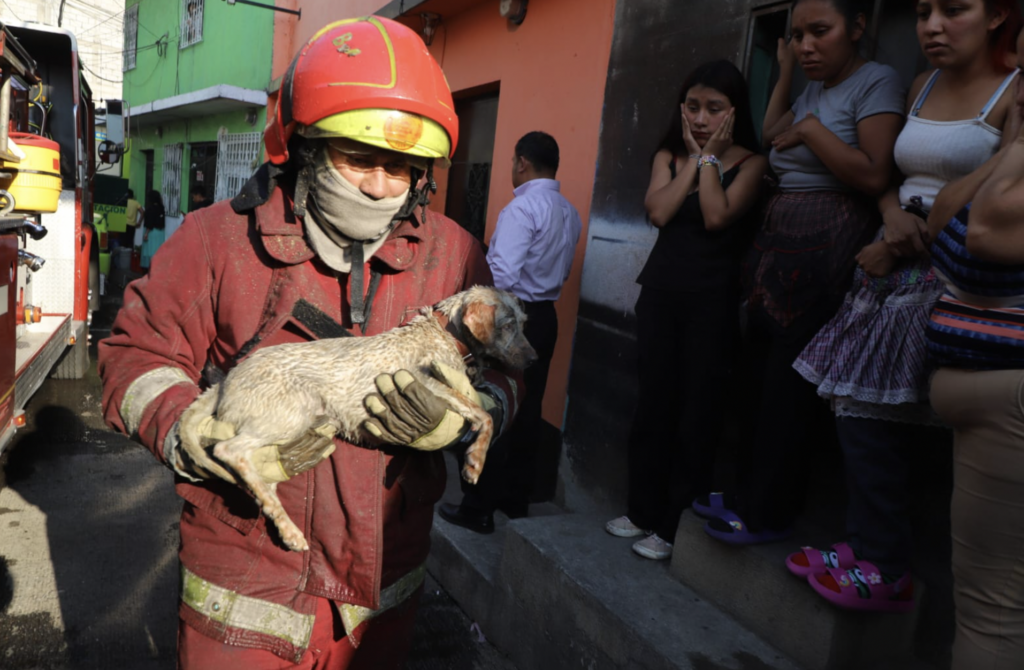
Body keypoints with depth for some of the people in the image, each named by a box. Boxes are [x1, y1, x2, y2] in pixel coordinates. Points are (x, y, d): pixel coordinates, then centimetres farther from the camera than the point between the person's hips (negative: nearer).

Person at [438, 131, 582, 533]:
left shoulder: (522, 208, -16)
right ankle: (515, 499, 26)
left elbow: (501, 275, -24)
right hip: (544, 316, 8)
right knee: (526, 411, 14)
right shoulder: (570, 213, 9)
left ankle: (478, 508, 10)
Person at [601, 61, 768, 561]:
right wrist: (693, 156, -4)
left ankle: (675, 526, 10)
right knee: (653, 403, 9)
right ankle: (643, 510, 22)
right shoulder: (668, 156, 10)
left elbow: (717, 216, -17)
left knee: (697, 411, 0)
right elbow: (658, 211, -8)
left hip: (712, 299, -4)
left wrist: (708, 157, -7)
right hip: (661, 292, 4)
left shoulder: (750, 162, -1)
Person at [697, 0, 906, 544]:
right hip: (776, 245, 8)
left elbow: (874, 176, -16)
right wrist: (785, 72, 18)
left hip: (826, 251, -8)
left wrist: (809, 129, -11)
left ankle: (769, 515, 11)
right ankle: (750, 495, 22)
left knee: (791, 387, -2)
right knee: (762, 378, 10)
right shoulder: (812, 90, 18)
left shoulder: (876, 81, -6)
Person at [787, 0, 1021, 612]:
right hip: (895, 274, 7)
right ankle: (880, 560, 21)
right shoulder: (921, 87, 15)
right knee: (864, 412, 7)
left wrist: (897, 250, -12)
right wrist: (894, 215, -5)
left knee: (938, 427, -1)